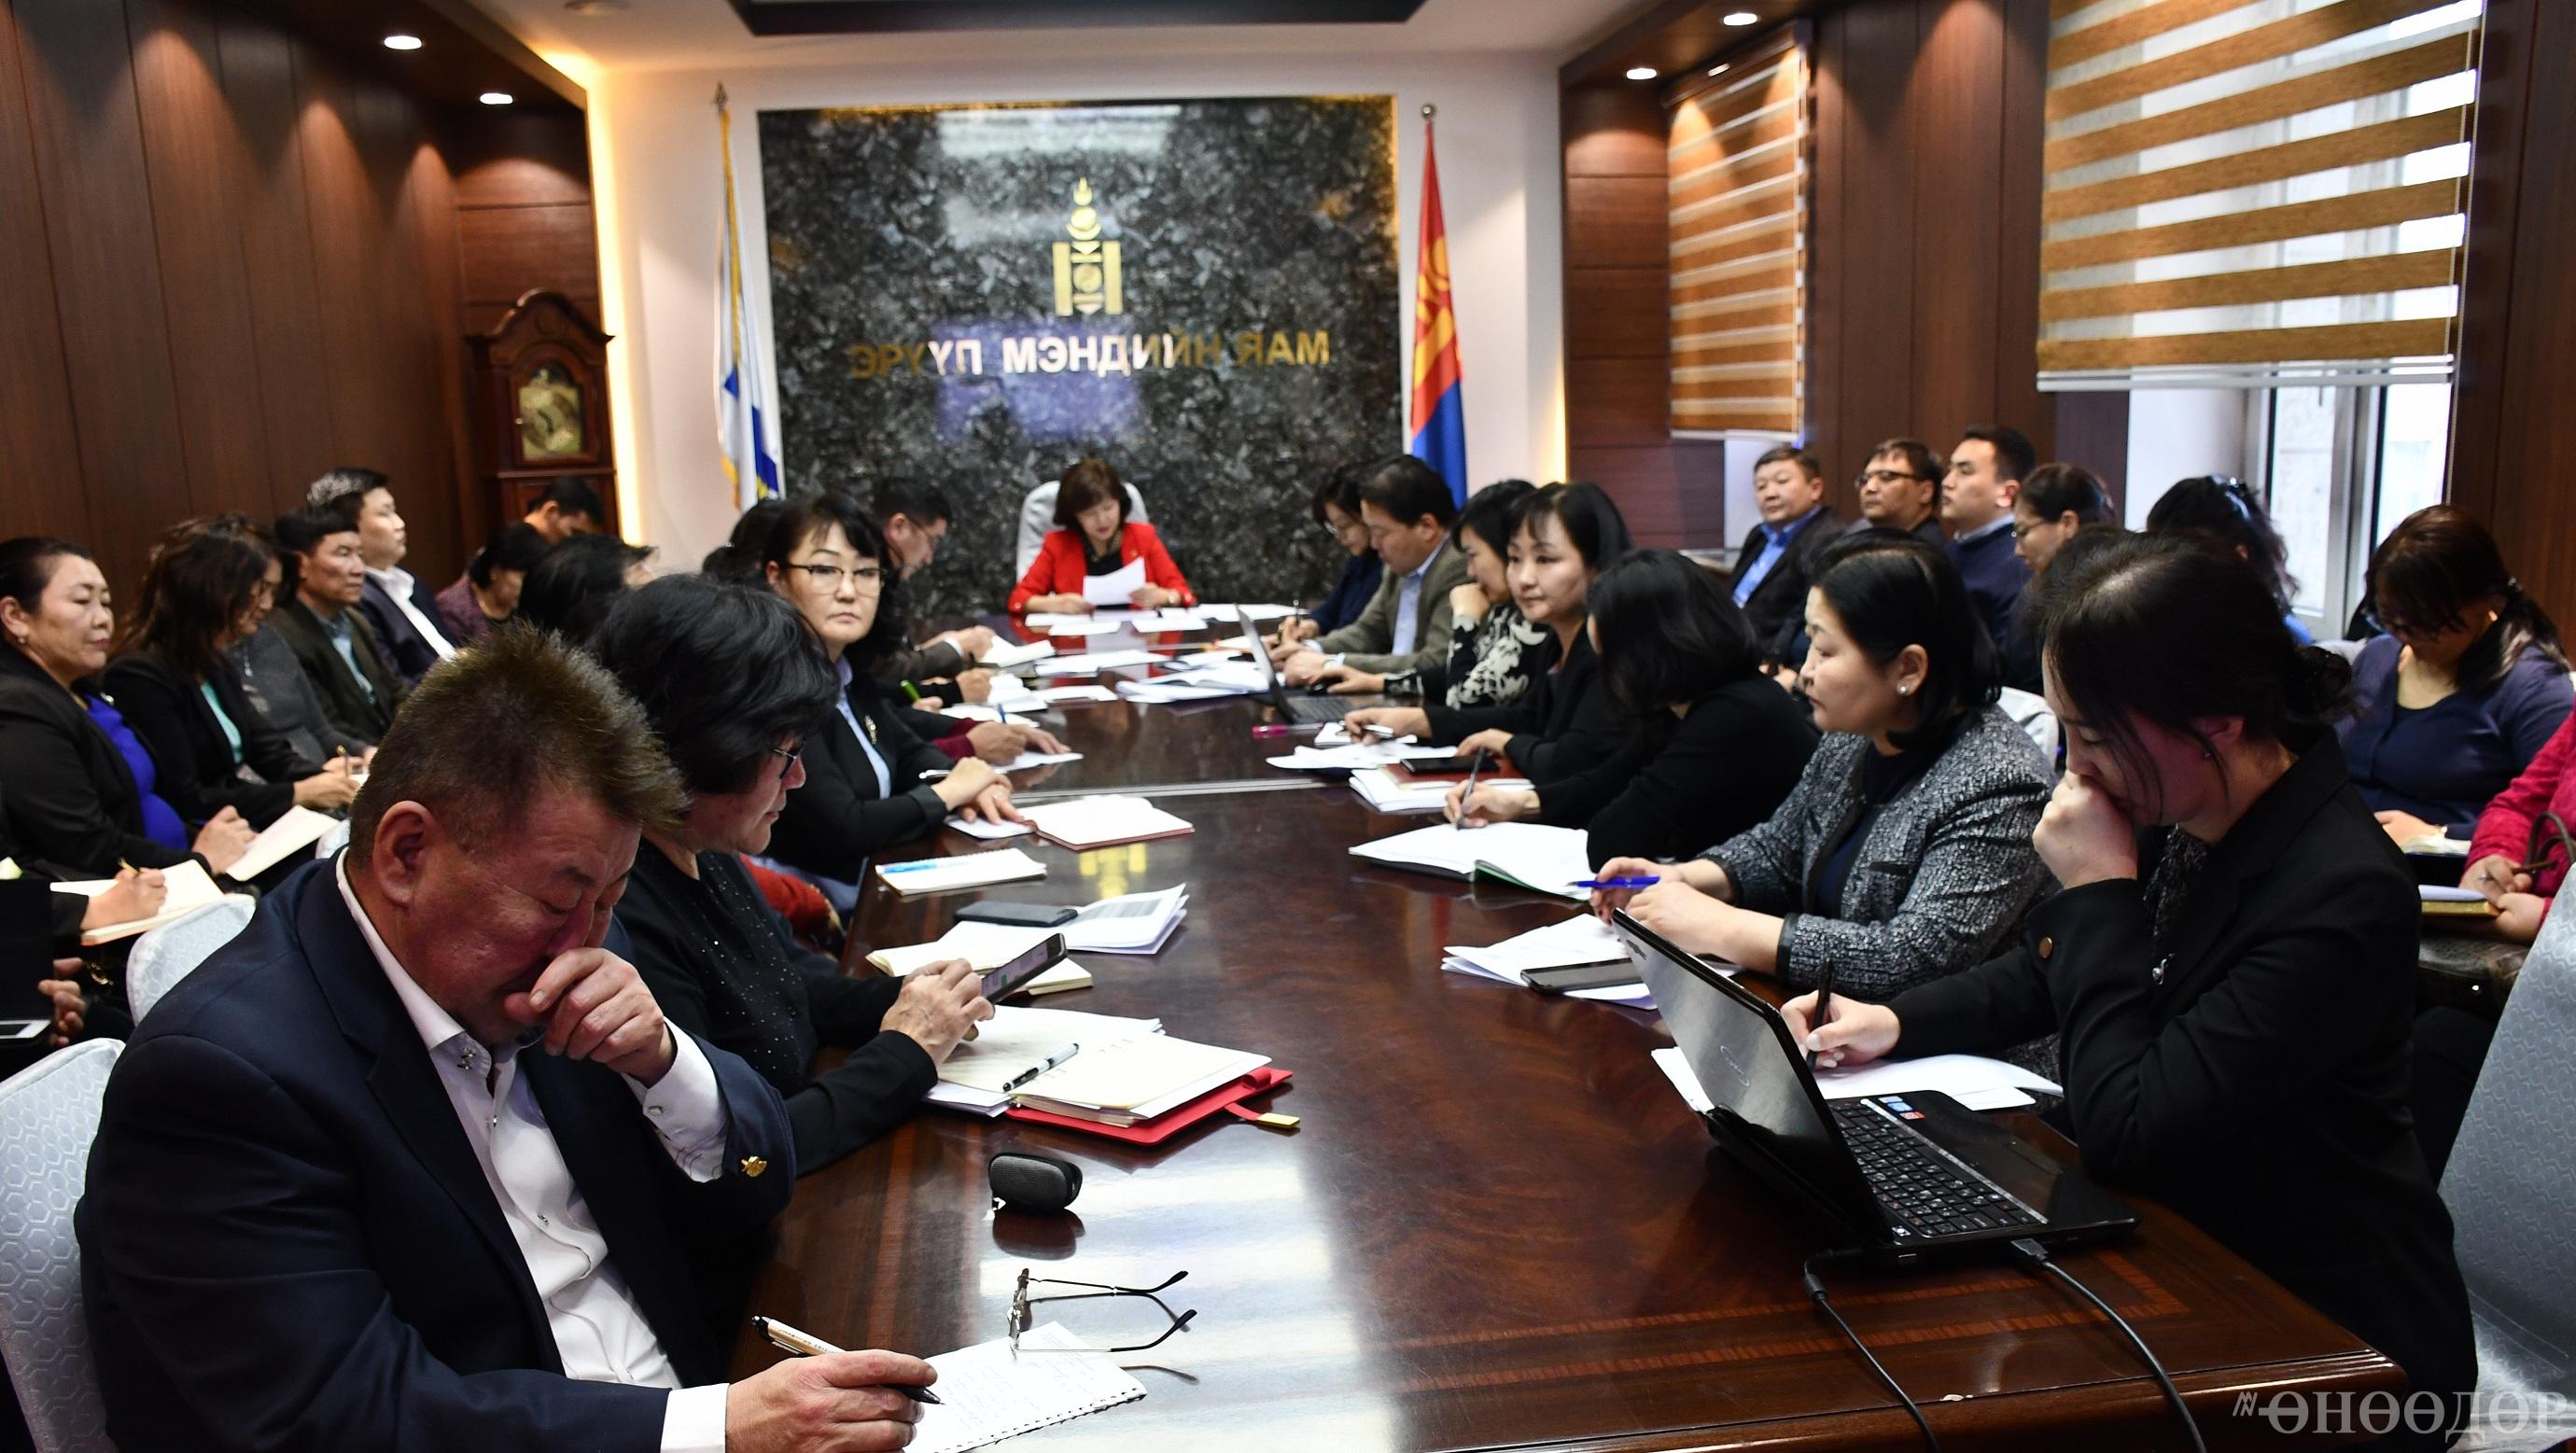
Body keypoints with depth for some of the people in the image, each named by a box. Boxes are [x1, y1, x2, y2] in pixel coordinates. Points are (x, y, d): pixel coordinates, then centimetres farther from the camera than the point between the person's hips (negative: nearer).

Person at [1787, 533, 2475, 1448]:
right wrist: (1895, 1023, -2)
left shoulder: (2340, 899, -27)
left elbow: (2122, 1131, -27)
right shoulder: (2169, 819, -4)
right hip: (2187, 1268, 7)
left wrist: (2099, 890, -24)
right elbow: (2041, 972, 13)